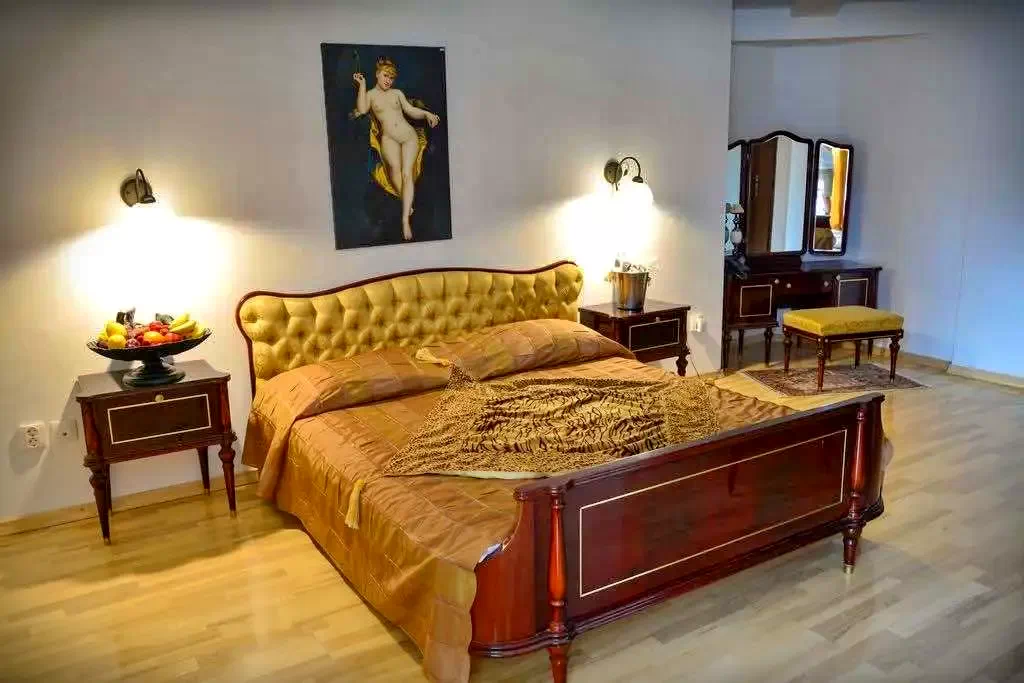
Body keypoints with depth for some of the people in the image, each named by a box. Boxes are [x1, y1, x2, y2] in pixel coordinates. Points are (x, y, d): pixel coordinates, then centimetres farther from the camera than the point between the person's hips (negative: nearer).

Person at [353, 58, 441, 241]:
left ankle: (405, 219, -22)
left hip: (409, 135, 0)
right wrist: (362, 84, -5)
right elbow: (362, 109, -9)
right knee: (394, 165, -29)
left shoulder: (397, 93, 17)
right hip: (389, 138, 0)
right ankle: (407, 203, -18)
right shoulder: (370, 94, 10)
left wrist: (427, 114, -3)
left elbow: (411, 110, 15)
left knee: (407, 174, -15)